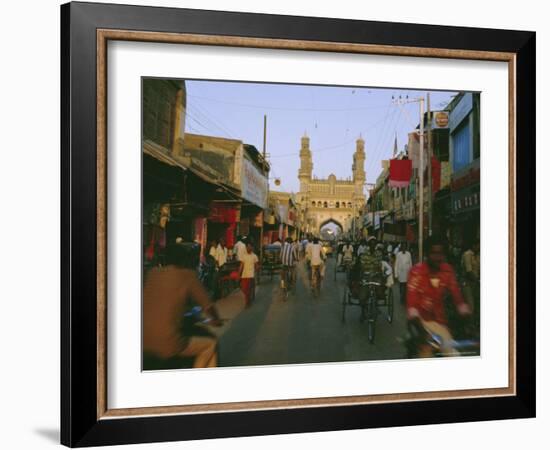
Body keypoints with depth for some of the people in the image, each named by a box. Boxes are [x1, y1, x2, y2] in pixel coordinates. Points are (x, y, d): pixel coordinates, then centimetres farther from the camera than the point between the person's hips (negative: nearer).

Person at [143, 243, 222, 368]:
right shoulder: (188, 275, -2)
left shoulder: (152, 272, 10)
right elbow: (207, 305, 5)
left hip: (143, 341, 6)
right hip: (167, 344, -6)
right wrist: (216, 319, 27)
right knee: (211, 345, 16)